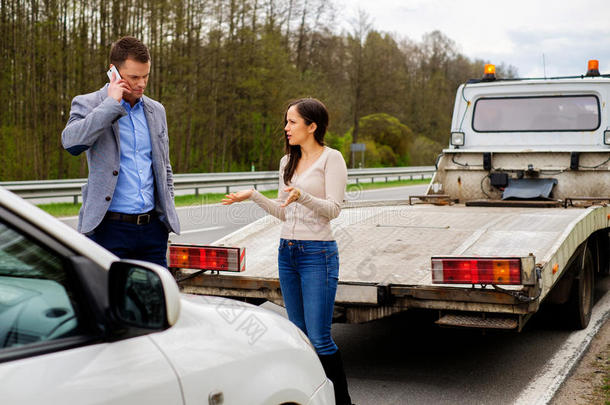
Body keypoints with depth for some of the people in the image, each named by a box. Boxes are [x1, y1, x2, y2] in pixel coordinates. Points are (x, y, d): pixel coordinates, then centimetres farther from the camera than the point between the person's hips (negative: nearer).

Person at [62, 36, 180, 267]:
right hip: (110, 228, -4)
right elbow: (71, 142, -22)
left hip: (153, 228, 5)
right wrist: (112, 103, -17)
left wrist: (167, 209, 13)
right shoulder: (87, 104, 0)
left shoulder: (156, 110, 15)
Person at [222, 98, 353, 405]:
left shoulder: (331, 158, -5)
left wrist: (302, 196, -29)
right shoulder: (287, 162, 15)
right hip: (287, 252, 7)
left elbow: (333, 209, -14)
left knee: (319, 338, -8)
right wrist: (253, 196, 9)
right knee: (299, 335, 9)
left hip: (317, 253, -7)